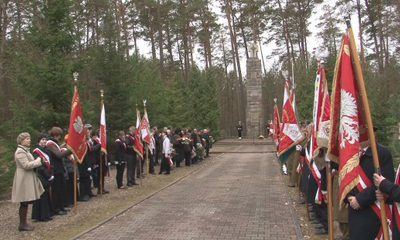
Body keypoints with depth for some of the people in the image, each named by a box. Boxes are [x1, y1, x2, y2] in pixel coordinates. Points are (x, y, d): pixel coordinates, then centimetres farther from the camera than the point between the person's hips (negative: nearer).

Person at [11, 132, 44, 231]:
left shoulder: (25, 150, 17)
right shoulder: (20, 151, -15)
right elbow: (26, 165, -22)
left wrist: (36, 161, 8)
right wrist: (38, 161, -13)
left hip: (27, 179, 10)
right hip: (24, 179, -10)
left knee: (25, 203, 12)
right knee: (24, 203, -5)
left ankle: (23, 223, 19)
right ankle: (22, 224, 3)